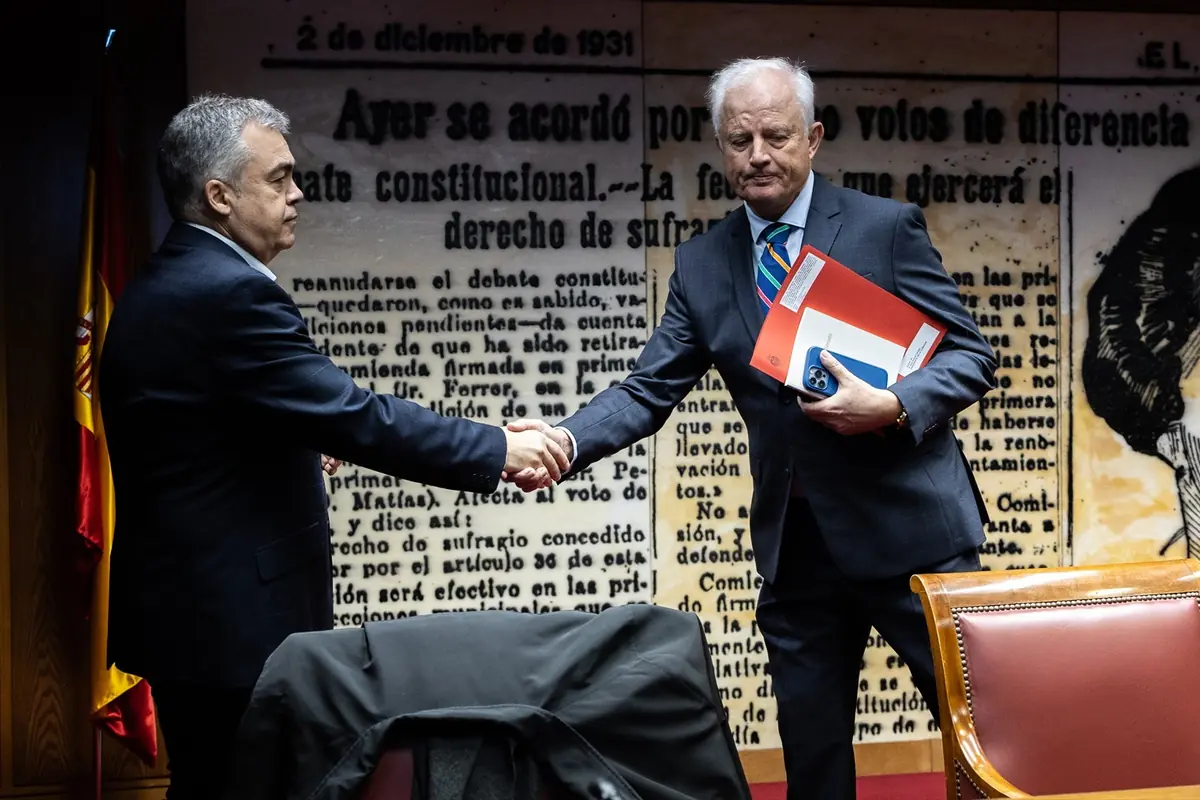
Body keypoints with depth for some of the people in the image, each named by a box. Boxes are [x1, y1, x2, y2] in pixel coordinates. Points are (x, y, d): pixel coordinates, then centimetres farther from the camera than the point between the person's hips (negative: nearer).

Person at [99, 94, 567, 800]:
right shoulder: (230, 294, -20)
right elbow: (359, 419, -22)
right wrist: (499, 450, -14)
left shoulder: (157, 290, 11)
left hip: (183, 606, 10)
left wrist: (302, 452, 20)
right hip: (238, 617, -10)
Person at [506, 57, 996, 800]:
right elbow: (648, 391, 2)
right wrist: (567, 439, -17)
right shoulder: (702, 264, 6)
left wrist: (891, 408, -21)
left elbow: (971, 355, -3)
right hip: (795, 545, 3)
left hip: (909, 526, -3)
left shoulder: (887, 227, -3)